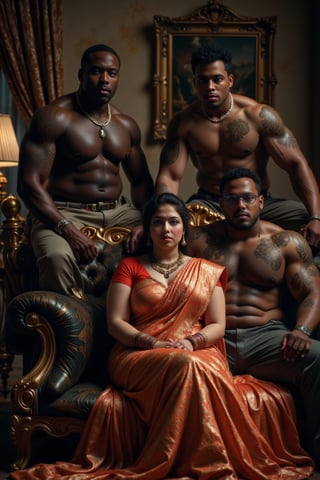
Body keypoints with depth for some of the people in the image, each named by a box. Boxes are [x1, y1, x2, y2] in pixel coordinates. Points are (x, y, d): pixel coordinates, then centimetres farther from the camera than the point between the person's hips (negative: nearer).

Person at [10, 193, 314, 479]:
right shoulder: (130, 267, 14)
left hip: (198, 352, 2)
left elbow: (217, 326, 11)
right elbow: (115, 322, 4)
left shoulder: (207, 272, 18)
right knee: (185, 366, -37)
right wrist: (152, 343, -13)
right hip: (139, 355, -1)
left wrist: (190, 342, -11)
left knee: (199, 370, -37)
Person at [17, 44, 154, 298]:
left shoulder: (127, 124, 13)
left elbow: (141, 180, 17)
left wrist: (147, 222, -5)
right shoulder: (54, 117, -8)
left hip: (117, 211, 6)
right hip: (64, 213, -6)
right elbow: (29, 183, -14)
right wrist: (68, 230, -27)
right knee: (57, 256, -38)